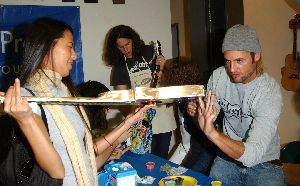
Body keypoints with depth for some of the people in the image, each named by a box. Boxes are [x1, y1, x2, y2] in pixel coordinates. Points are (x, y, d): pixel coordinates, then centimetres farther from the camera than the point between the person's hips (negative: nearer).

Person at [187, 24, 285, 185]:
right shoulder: (218, 76, -8)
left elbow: (252, 155, -33)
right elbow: (207, 118, 4)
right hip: (227, 155, 4)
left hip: (263, 163, -3)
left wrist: (212, 132, -45)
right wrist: (198, 114, -19)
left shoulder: (270, 92, -24)